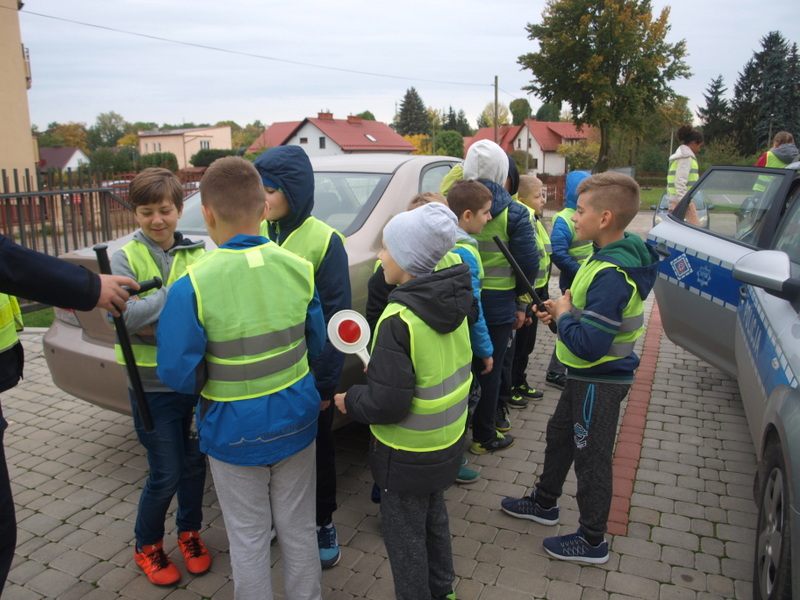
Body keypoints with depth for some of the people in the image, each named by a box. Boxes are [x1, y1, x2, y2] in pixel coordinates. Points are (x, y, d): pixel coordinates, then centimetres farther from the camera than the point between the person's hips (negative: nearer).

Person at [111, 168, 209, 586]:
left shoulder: (197, 254, 2)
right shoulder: (125, 258, -5)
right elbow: (123, 316, -19)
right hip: (153, 384, -2)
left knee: (194, 464, 16)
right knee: (165, 475, 6)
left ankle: (189, 532, 41)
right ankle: (147, 546, 32)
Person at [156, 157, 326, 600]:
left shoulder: (192, 286, -21)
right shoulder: (298, 268, -9)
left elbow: (177, 373, -16)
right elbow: (317, 345, 1)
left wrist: (217, 379, 4)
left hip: (234, 432, -3)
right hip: (296, 421, 3)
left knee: (248, 539, 18)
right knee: (299, 530, 21)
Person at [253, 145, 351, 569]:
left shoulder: (324, 241, -14)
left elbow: (335, 319, -12)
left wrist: (325, 383, -11)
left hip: (307, 373, -4)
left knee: (315, 448, 15)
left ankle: (322, 524, 36)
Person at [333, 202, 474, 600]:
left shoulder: (399, 319, -28)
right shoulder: (454, 302, -5)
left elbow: (387, 402, -28)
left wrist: (349, 401, -9)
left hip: (408, 455, -8)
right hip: (447, 440, 8)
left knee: (405, 536, 14)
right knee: (433, 518, 28)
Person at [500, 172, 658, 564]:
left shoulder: (612, 275, -30)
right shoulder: (609, 256, 2)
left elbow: (589, 344, -32)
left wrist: (562, 315, -16)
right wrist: (562, 310, 1)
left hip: (600, 380, -10)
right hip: (589, 375, 10)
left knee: (591, 457, 7)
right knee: (560, 435, 25)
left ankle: (592, 540, 27)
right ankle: (544, 502, 46)